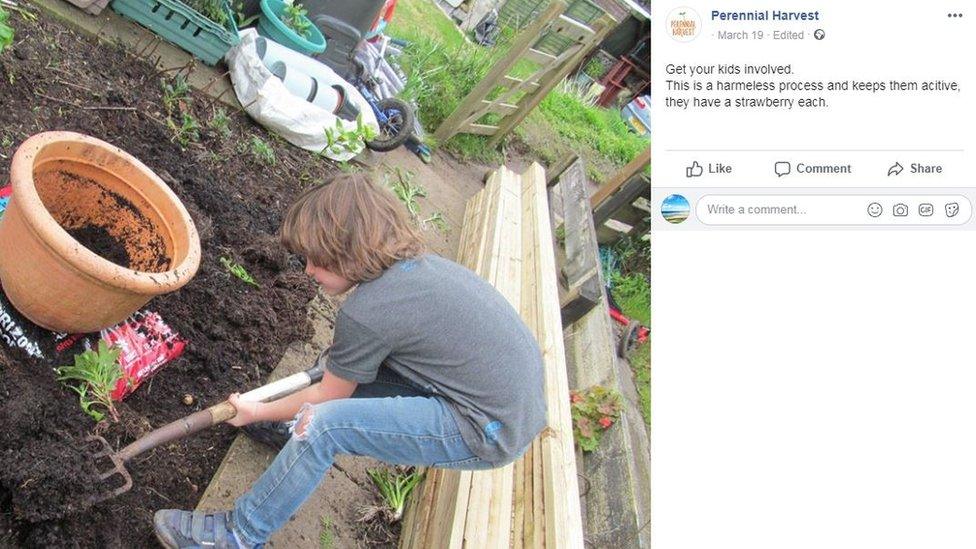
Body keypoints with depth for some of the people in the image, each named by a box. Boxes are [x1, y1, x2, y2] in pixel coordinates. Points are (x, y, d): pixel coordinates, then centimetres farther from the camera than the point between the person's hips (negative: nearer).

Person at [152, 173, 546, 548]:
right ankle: (294, 425, 37)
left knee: (321, 425, -15)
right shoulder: (418, 262, 5)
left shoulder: (364, 313, -18)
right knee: (351, 365, 17)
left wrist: (258, 413, 15)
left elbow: (327, 397, -1)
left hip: (490, 432, -9)